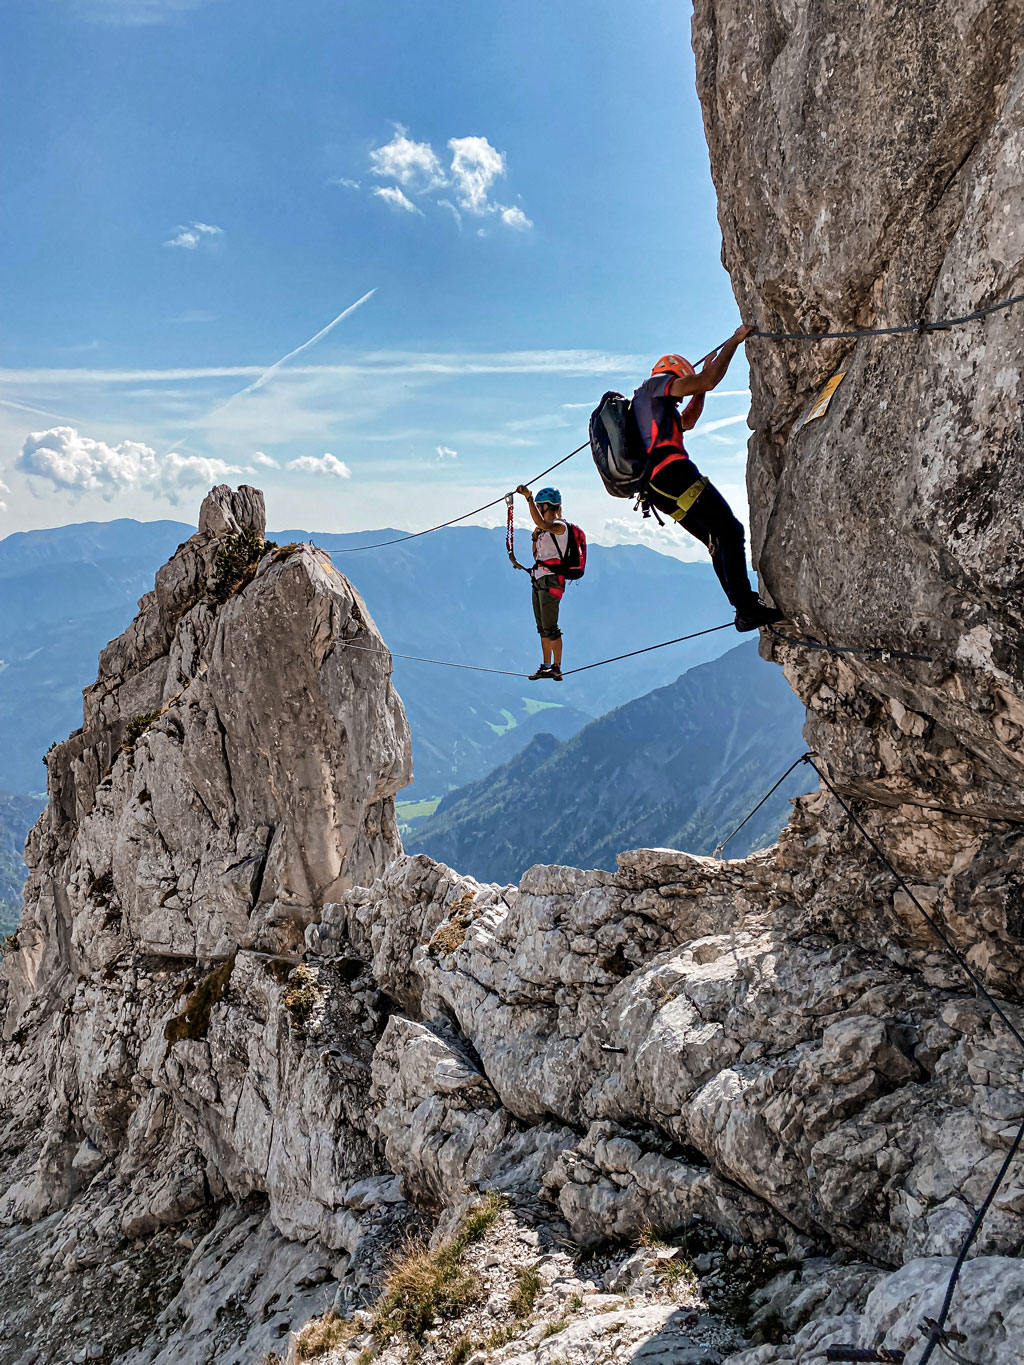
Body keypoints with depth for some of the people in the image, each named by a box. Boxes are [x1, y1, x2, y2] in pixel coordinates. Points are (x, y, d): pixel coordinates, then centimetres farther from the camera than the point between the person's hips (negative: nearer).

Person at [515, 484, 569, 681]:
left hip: (551, 581, -10)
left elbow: (540, 522, -33)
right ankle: (546, 666, 16)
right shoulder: (546, 528, 17)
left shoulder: (559, 526, -11)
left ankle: (556, 667, -2)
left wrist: (528, 498, -34)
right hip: (539, 580, 10)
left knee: (550, 628, -8)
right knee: (542, 628, 11)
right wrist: (535, 538, 5)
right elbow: (536, 555, 22)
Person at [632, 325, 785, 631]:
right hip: (673, 472, -10)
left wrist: (705, 373, 40)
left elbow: (687, 422, 42)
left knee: (718, 543, 10)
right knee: (730, 531, -13)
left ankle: (745, 608, 3)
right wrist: (734, 340, 6)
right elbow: (708, 383, -4)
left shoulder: (644, 406, 34)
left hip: (657, 490, 10)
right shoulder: (656, 384, 8)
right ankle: (748, 608, -21)